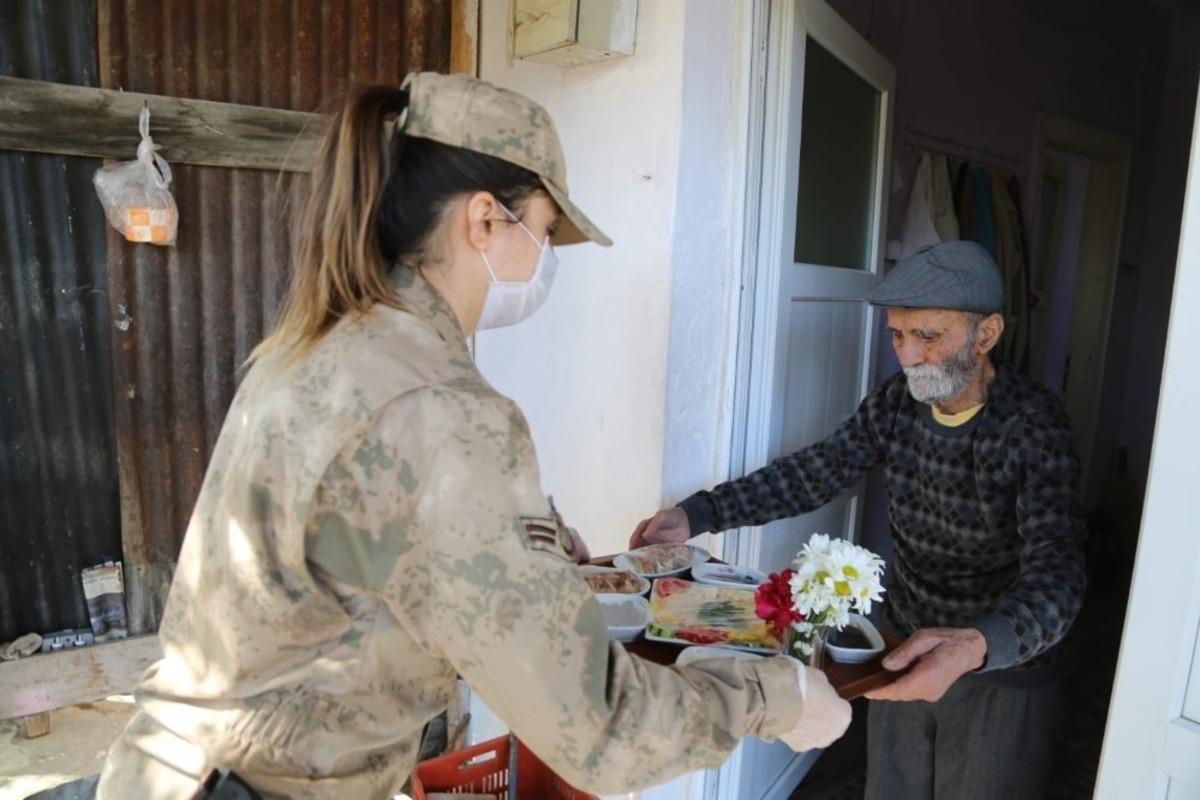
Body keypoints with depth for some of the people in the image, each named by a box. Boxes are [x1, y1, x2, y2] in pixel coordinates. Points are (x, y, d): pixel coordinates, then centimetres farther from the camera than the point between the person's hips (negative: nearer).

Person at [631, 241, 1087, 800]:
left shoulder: (1034, 428, -25)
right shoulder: (898, 401, -10)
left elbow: (1057, 575, -34)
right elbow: (816, 471, -8)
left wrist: (976, 645, -55)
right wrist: (698, 514, -20)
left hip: (1003, 665, -4)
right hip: (907, 650, 5)